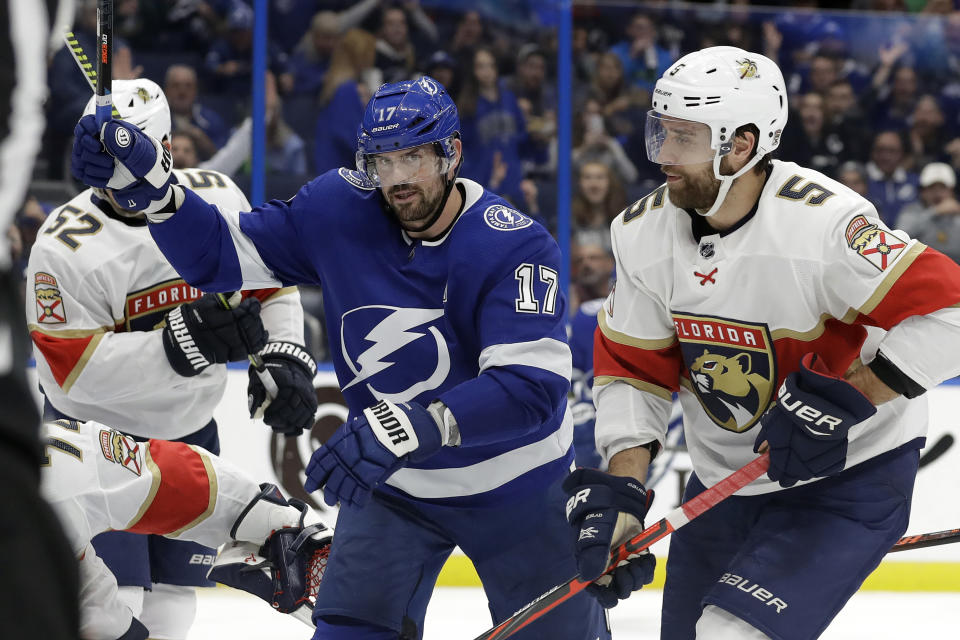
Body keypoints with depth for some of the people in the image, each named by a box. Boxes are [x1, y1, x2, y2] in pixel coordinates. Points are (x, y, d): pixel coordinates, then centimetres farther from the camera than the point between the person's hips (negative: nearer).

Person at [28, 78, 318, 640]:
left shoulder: (219, 201, -9)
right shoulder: (65, 247, -22)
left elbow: (271, 288, 6)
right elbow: (77, 369, -27)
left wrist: (285, 358, -10)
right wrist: (181, 343, -37)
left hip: (191, 428, 5)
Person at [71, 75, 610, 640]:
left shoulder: (517, 246, -26)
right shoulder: (339, 209, -13)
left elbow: (531, 386, -36)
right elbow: (221, 253, -6)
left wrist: (412, 427, -48)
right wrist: (149, 186, -24)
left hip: (513, 487, -3)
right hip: (392, 485, 3)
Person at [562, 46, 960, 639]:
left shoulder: (824, 222, -27)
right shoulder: (644, 233, -6)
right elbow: (632, 369, 3)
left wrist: (841, 403, -30)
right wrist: (620, 491, -9)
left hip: (849, 473, -7)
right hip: (724, 477, 7)